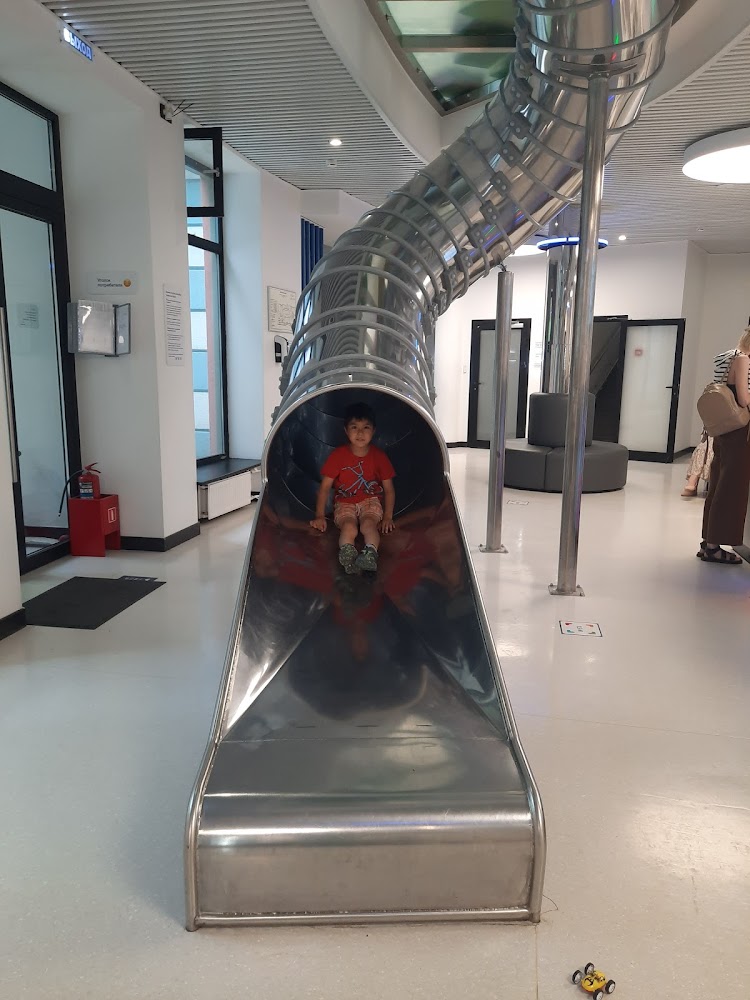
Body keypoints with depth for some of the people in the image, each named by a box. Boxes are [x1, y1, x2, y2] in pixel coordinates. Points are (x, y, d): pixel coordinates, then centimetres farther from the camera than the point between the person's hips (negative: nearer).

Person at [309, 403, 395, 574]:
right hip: (344, 503, 0)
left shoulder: (379, 457, -1)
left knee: (368, 524, -33)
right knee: (349, 527, -33)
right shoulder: (338, 455, -5)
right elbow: (325, 487, -2)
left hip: (371, 501, 0)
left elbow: (389, 490, 4)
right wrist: (319, 516, -7)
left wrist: (387, 517, -5)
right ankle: (347, 552, -56)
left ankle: (371, 553, -55)